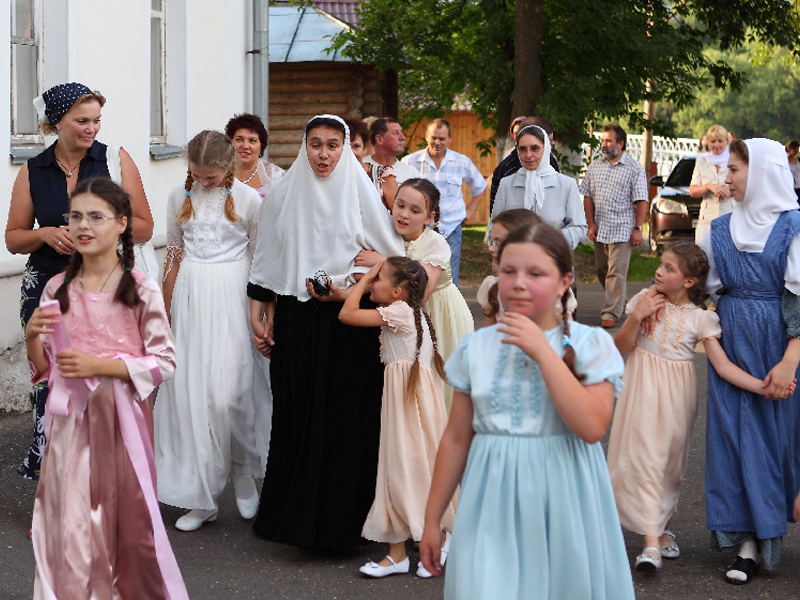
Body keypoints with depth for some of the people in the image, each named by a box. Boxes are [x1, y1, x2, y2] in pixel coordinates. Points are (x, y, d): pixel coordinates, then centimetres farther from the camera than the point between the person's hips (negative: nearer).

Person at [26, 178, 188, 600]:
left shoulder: (141, 290, -6)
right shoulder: (57, 289, 4)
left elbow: (164, 361, -8)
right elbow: (43, 368, 10)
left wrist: (98, 365, -15)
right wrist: (32, 335, -10)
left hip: (121, 418, -2)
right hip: (70, 419, 3)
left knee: (126, 517, 5)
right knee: (70, 522, 2)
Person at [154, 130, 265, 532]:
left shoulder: (248, 198, -3)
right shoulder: (179, 197, 7)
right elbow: (173, 255, 14)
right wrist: (166, 313, 15)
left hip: (231, 296, -3)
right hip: (190, 297, 3)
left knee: (227, 390, -13)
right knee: (188, 390, 1)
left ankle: (242, 470, 14)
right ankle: (201, 497, 9)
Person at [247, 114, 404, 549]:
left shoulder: (360, 192, 1)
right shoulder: (284, 194, 8)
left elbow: (391, 258, 1)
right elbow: (270, 264, 11)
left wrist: (352, 289, -12)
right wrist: (261, 317, 7)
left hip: (348, 321, -2)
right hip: (295, 320, 2)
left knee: (345, 414, -2)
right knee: (296, 412, 3)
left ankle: (340, 518, 8)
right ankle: (295, 512, 13)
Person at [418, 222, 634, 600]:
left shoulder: (591, 344, -5)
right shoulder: (475, 348, 3)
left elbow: (592, 427, -18)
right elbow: (456, 439, 8)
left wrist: (543, 352, -19)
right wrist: (432, 519, 10)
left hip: (563, 501, -1)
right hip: (494, 507, 2)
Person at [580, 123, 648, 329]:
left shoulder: (634, 169, -2)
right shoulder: (595, 166, 11)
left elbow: (641, 201, -5)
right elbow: (588, 196, 11)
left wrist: (638, 228, -11)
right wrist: (591, 224, 2)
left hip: (621, 230, -6)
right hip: (599, 230, 6)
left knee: (616, 274, -9)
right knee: (602, 271, 12)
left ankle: (610, 315, -10)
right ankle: (620, 302, 31)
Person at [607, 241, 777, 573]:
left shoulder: (700, 318, -6)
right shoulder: (645, 300, -2)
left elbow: (723, 365, -9)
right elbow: (621, 347, 1)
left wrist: (764, 386, -21)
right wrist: (636, 317, -15)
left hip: (676, 393, 0)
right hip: (643, 387, 0)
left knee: (670, 461, 10)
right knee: (643, 456, -11)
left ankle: (662, 528, 28)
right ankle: (651, 540, -14)